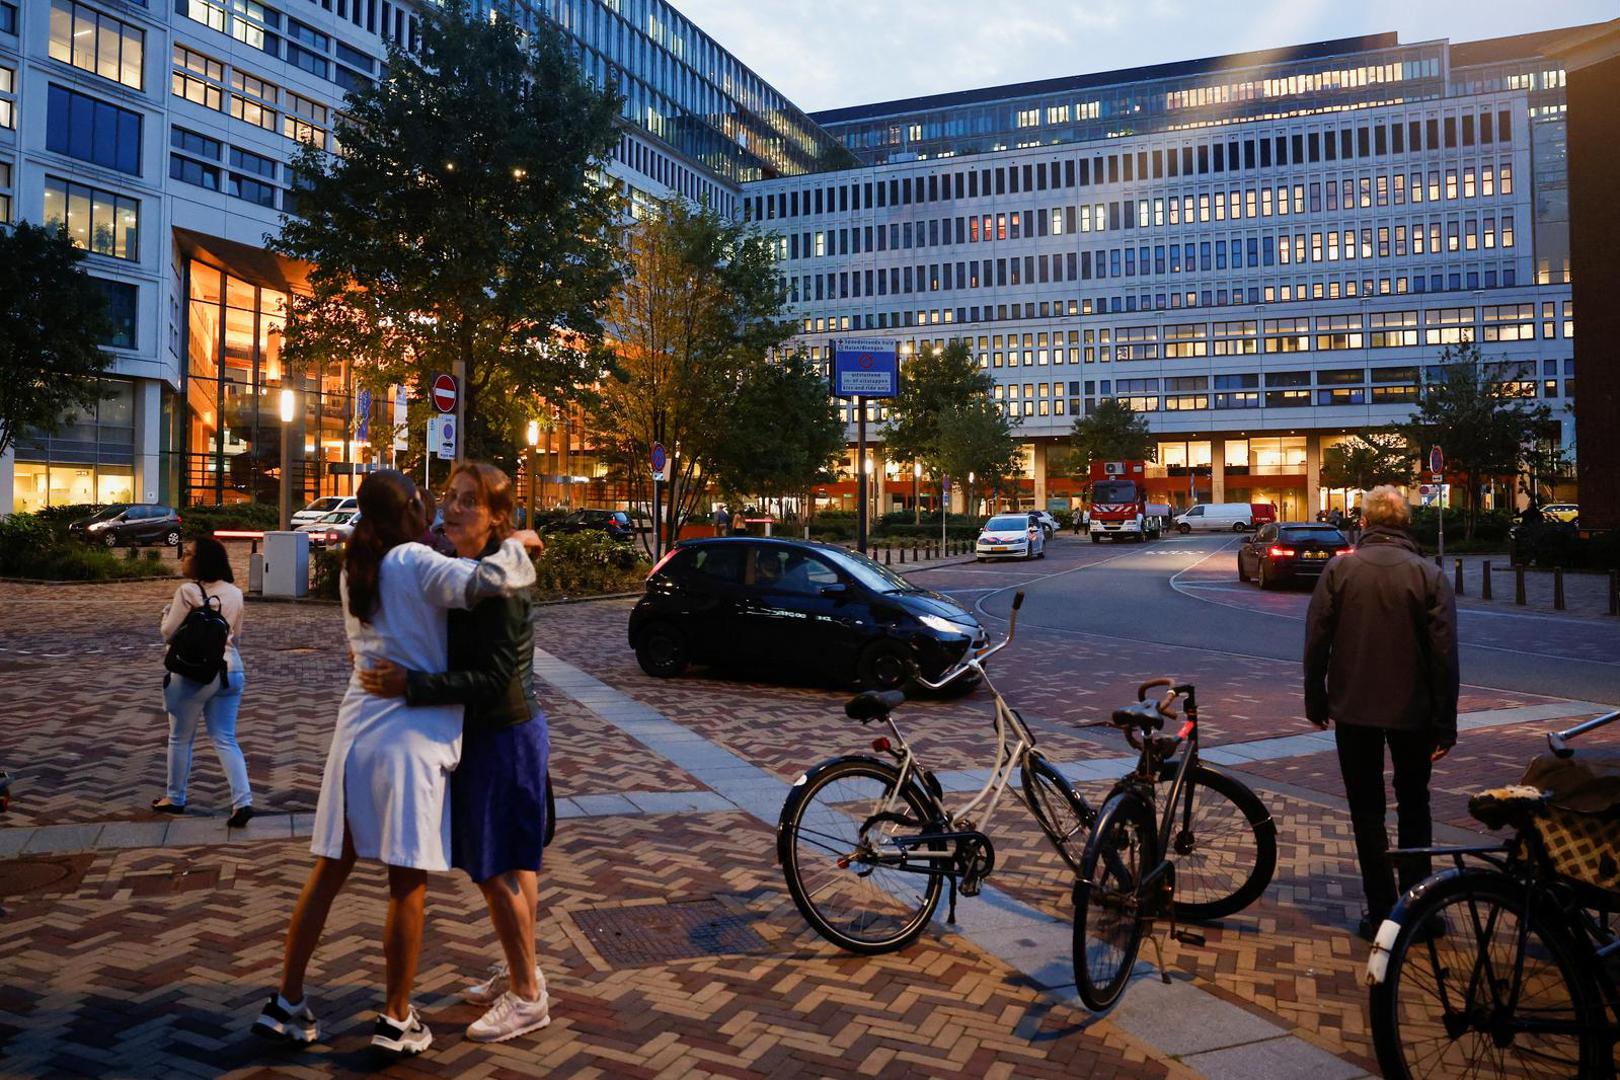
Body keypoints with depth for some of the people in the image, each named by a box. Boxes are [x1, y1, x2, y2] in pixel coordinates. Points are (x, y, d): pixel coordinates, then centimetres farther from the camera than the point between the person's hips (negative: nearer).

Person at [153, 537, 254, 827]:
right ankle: (243, 801, -5)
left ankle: (175, 798, 30)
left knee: (180, 738, 15)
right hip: (231, 671, 5)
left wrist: (167, 610, 9)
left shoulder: (188, 592, -13)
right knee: (225, 740, 7)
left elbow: (169, 633, -8)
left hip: (194, 673, -5)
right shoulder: (235, 593, 5)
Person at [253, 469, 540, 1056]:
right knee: (408, 883, 4)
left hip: (355, 732, 7)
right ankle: (397, 1019, 15)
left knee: (329, 871, 15)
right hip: (409, 739, -7)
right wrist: (517, 545, -10)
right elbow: (480, 581, -26)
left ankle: (287, 1003, 24)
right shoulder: (414, 561, -11)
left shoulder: (354, 569, 12)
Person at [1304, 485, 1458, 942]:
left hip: (1353, 710, -1)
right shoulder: (1429, 574, -5)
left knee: (1367, 810, 8)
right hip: (1413, 712, 1)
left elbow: (1316, 641, -5)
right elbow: (1444, 654, -6)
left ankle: (1382, 913, 10)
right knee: (1413, 805, 19)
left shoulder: (1339, 569, -5)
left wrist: (1315, 701, 7)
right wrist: (1445, 725, -1)